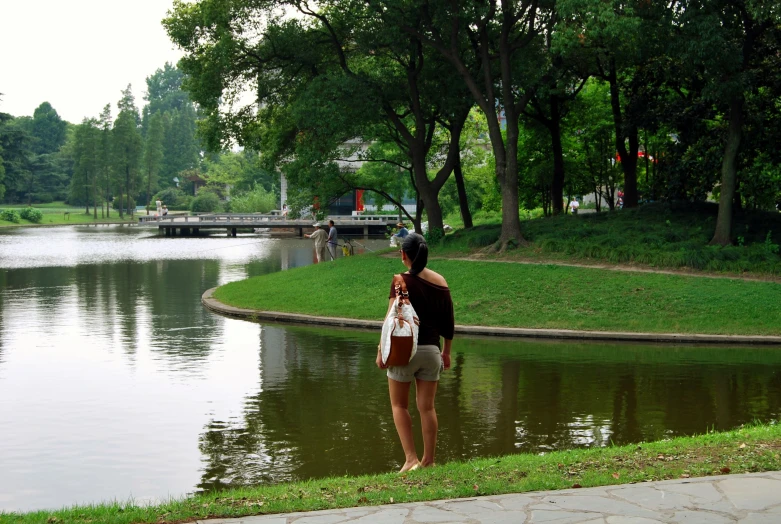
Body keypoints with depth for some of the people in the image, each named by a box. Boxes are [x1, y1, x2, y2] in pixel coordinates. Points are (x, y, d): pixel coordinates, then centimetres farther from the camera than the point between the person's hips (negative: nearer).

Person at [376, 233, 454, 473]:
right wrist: (447, 351, 20)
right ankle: (428, 460, 14)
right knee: (427, 407, 10)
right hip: (431, 350, 4)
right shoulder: (441, 282, 4)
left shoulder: (402, 281, -11)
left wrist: (381, 350, -7)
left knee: (399, 405, 9)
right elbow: (448, 322, 9)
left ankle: (411, 458, 0)